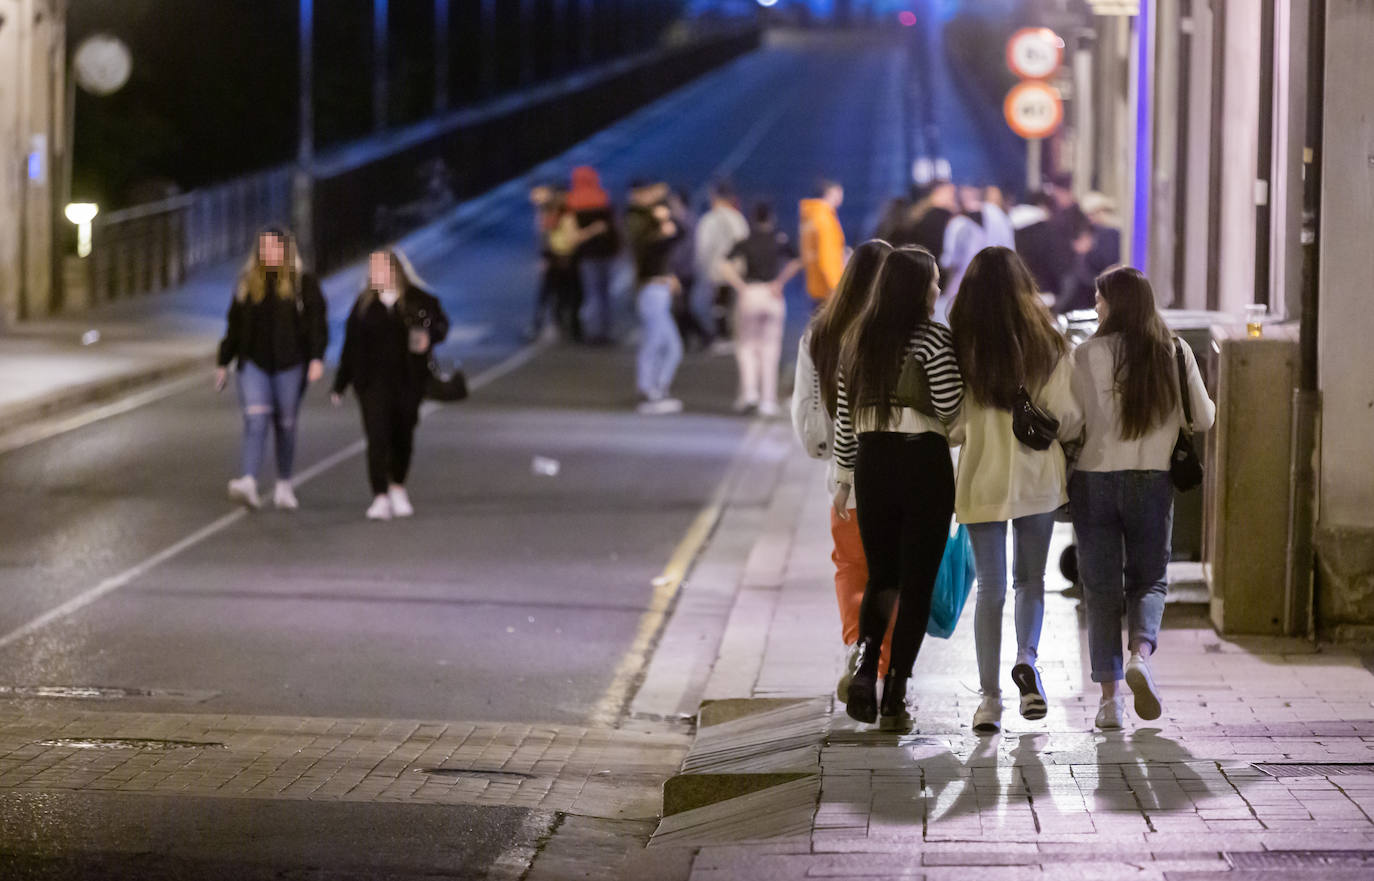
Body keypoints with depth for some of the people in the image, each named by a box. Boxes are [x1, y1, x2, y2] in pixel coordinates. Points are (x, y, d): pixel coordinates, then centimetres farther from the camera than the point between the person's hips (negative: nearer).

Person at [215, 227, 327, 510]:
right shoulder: (247, 282, 11)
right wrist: (223, 363, 15)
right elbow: (234, 325, 15)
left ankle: (284, 486, 20)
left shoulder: (304, 283, 2)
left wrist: (317, 358, -15)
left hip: (289, 364, -1)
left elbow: (318, 323, -3)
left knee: (285, 426, 7)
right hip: (253, 363, 1)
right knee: (255, 422, -13)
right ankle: (248, 483, -26)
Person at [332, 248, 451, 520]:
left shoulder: (419, 300, -1)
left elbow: (441, 324, 3)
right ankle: (380, 497, -8)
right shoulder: (364, 303, 5)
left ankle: (398, 487, 33)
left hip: (408, 379, 0)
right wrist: (341, 384, 8)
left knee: (403, 436, 10)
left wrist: (428, 337, -21)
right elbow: (351, 343, 7)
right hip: (373, 382, 0)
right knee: (377, 437, -9)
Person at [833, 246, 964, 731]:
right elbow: (950, 407, -15)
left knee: (879, 576, 17)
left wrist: (844, 477, 17)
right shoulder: (932, 337, -10)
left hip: (873, 463, 5)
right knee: (916, 582, 3)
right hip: (924, 463, -5)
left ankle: (865, 663, -7)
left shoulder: (858, 338, 6)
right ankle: (894, 698, 1)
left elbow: (845, 414, 10)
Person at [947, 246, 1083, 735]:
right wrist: (1056, 433, 17)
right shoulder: (1048, 345, -6)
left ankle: (990, 696, 4)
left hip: (982, 479, 0)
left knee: (990, 586, 7)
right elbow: (1067, 417, -5)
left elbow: (951, 424, -6)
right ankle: (1027, 655, -10)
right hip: (1038, 478, 1)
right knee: (1031, 578, 16)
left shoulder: (959, 347, -8)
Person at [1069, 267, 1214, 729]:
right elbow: (1203, 418, 5)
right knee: (1149, 579, 13)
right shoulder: (1175, 353, 0)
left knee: (1101, 587, 7)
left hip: (1096, 478, -1)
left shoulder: (1090, 354, -8)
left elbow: (1073, 421, -11)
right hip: (1154, 481, 2)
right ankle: (1142, 654, -15)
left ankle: (1110, 695, 4)